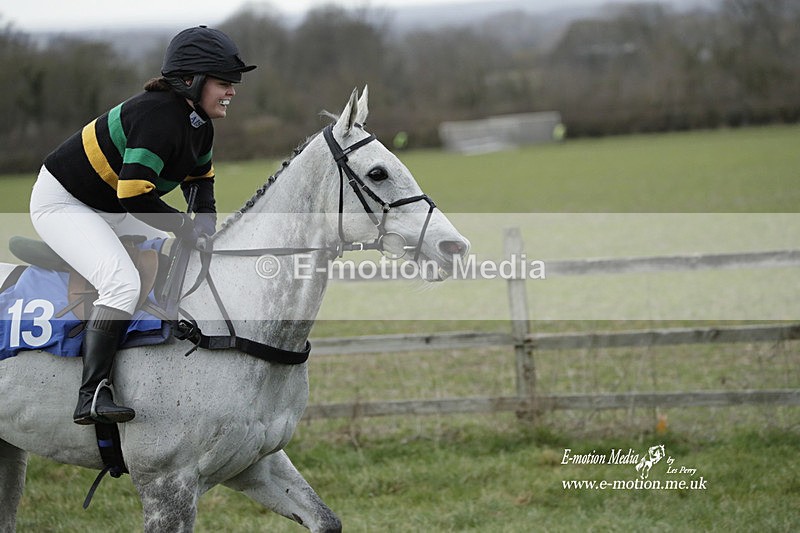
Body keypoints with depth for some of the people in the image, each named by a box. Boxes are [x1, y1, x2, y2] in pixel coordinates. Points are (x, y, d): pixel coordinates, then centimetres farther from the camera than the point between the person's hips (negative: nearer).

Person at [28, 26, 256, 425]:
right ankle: (91, 396, -32)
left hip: (109, 209, 11)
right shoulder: (159, 116, -29)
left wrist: (205, 219, -1)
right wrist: (187, 227, -23)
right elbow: (133, 194, -34)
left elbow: (200, 176, 19)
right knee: (122, 282, -29)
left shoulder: (200, 126, 1)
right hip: (61, 202, -11)